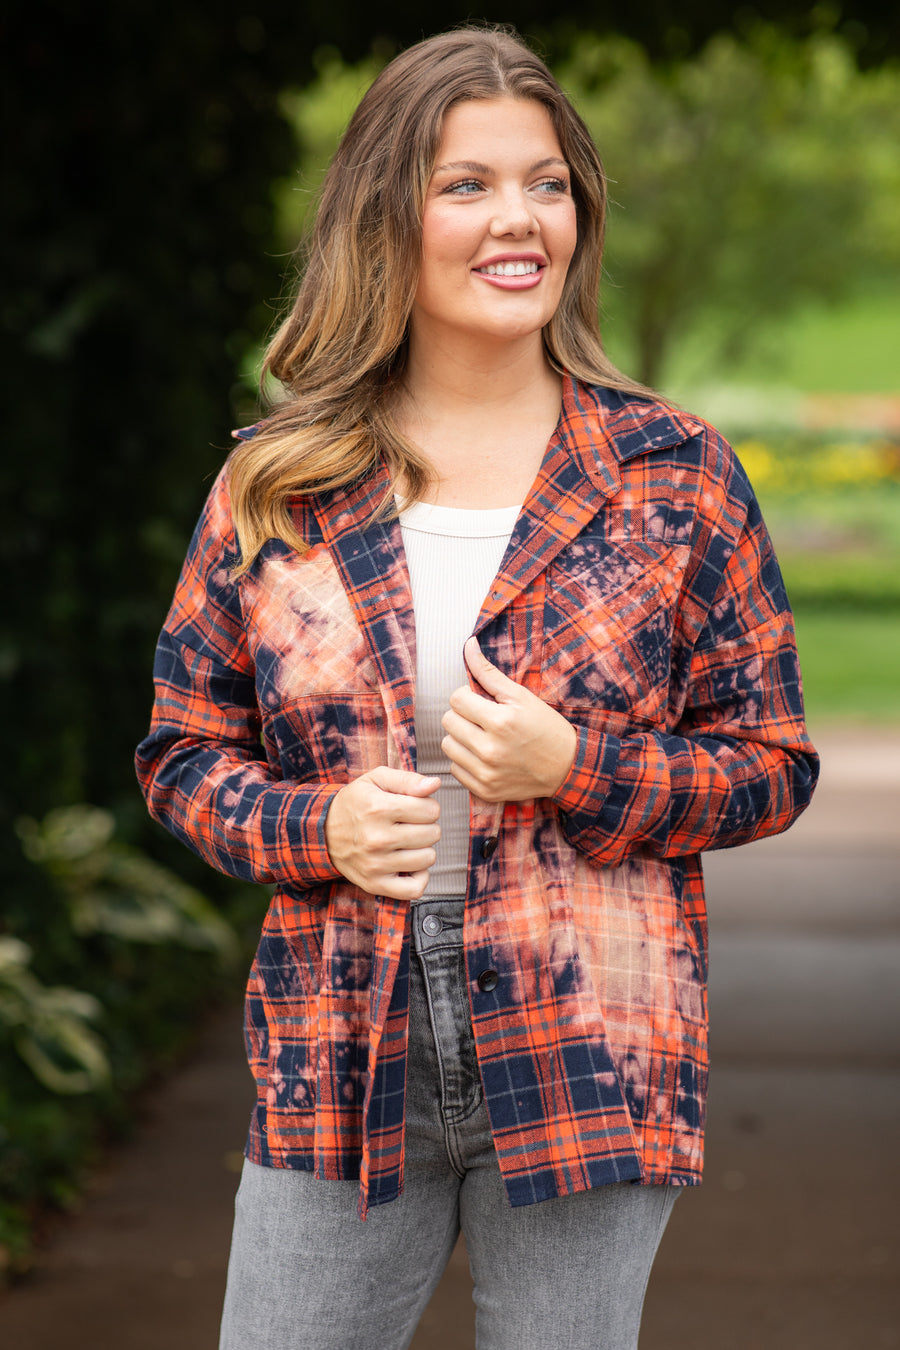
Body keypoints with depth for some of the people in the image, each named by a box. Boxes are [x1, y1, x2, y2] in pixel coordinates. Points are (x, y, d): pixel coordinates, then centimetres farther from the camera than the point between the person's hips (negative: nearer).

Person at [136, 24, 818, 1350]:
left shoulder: (674, 474, 0)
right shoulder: (274, 485, 3)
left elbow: (772, 765, 3)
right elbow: (183, 753, 9)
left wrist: (574, 768, -14)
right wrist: (318, 828, -11)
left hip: (589, 1064, -1)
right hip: (339, 1060, 1)